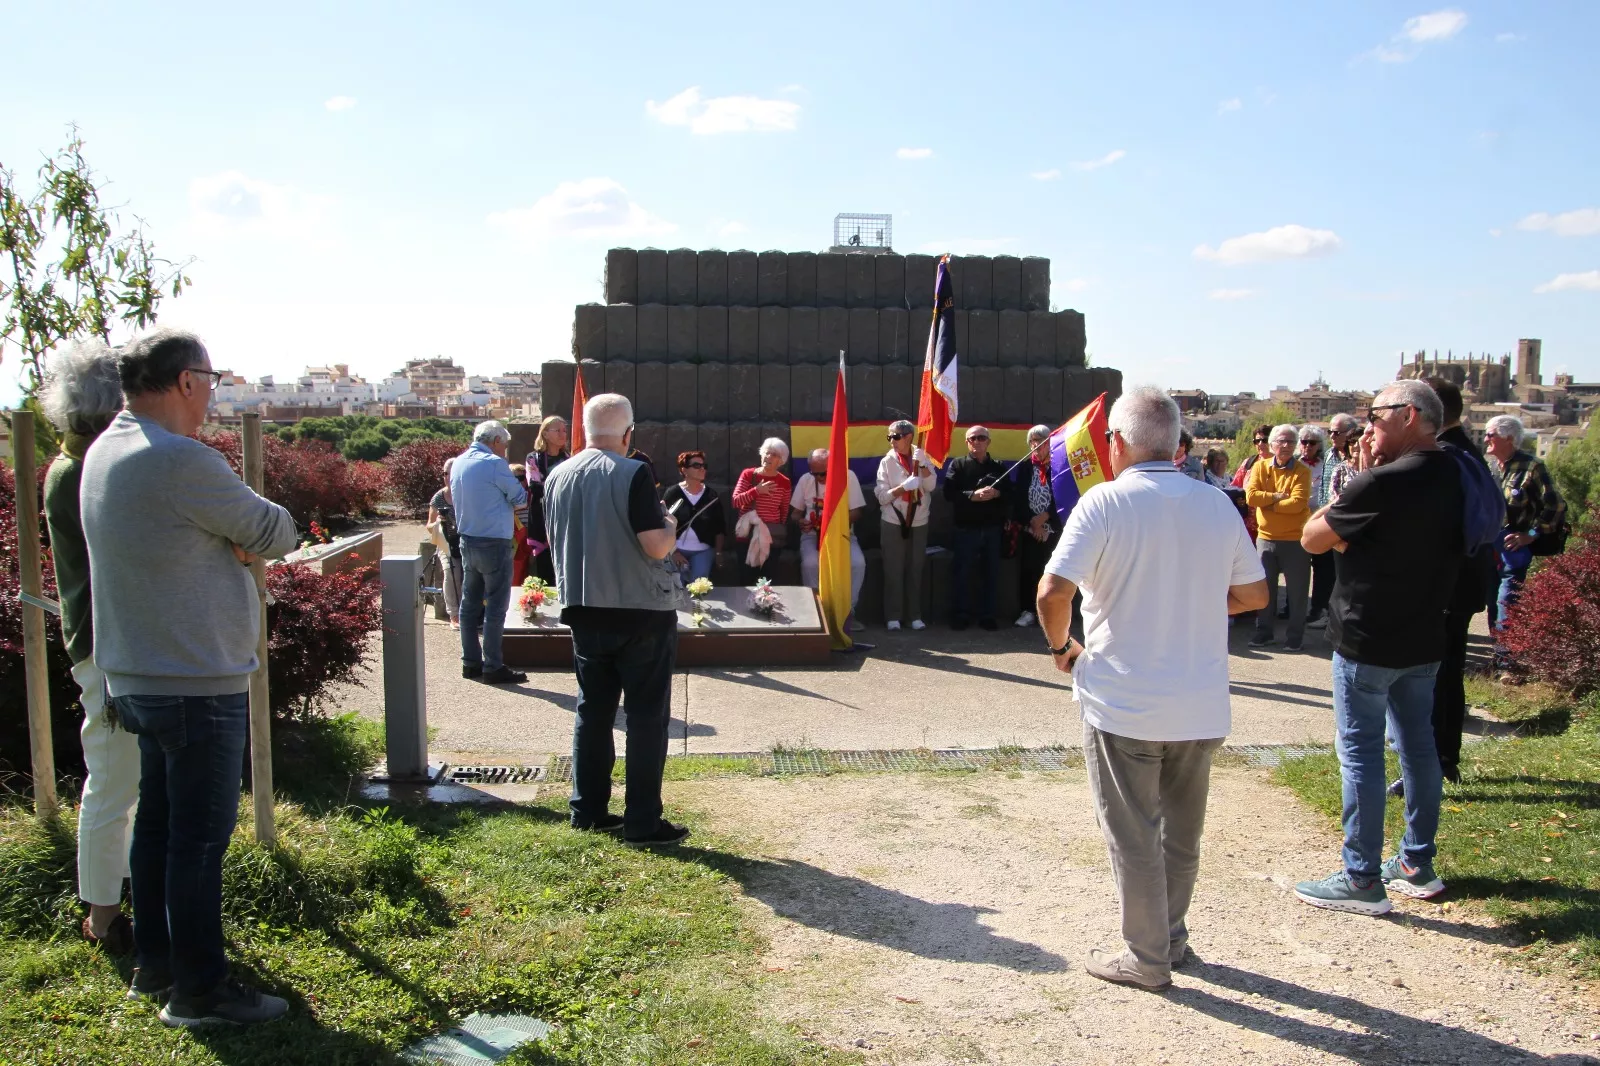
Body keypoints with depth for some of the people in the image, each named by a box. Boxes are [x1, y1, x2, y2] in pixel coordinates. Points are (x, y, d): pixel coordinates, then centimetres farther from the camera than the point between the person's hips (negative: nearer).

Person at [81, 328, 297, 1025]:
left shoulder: (105, 451, 8)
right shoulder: (181, 461, -22)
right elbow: (276, 535, -14)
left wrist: (225, 538, -6)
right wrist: (244, 529, 7)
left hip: (136, 676, 10)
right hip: (198, 684, -10)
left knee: (158, 821, 19)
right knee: (200, 836, 0)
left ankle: (154, 964, 31)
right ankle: (200, 991, 10)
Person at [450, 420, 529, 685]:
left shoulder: (458, 463, 9)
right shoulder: (494, 464, -15)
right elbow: (519, 498, -9)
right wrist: (523, 493, 13)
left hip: (467, 541, 8)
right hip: (494, 542, -8)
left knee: (470, 603, 13)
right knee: (496, 607, -3)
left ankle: (470, 662, 20)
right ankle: (492, 668, 0)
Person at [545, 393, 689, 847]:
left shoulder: (557, 478, 5)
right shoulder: (633, 474, -15)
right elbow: (657, 546, -19)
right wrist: (671, 526, 0)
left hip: (584, 611, 6)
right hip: (642, 611, -6)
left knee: (592, 711, 16)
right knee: (647, 715, 2)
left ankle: (587, 810, 23)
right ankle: (643, 822, 6)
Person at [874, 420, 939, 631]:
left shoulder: (923, 458, 3)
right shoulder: (888, 461, -2)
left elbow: (931, 486, -9)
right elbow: (882, 496, -8)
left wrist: (921, 464, -19)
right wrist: (903, 487, -21)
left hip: (918, 522, 2)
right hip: (893, 523, -1)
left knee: (915, 570, 4)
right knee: (893, 570, -2)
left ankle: (915, 615, 11)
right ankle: (893, 616, 2)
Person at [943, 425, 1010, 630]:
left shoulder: (998, 466, 13)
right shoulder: (958, 465, 5)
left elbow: (1010, 493, 7)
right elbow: (949, 493, -7)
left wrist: (996, 493, -14)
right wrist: (974, 495, -20)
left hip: (992, 528, 2)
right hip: (966, 528, -2)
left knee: (991, 574, 5)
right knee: (961, 573, 0)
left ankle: (987, 616, 14)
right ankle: (960, 615, 9)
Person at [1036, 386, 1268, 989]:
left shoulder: (1105, 501, -14)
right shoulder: (1218, 505, 1)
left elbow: (1054, 591, -21)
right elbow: (1254, 594, 10)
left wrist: (1060, 646, -3)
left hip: (1122, 702, -5)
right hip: (1203, 706, 5)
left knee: (1133, 836, 9)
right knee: (1182, 832, 21)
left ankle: (1147, 958, 20)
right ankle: (1172, 937, 36)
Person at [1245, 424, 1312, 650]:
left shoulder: (1302, 471, -6)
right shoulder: (1260, 467, 3)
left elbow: (1297, 503, -18)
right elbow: (1251, 496, -9)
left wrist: (1266, 503, -12)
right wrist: (1277, 497, -15)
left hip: (1295, 540, -3)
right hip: (1266, 538, 3)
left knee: (1296, 591, 5)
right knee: (1265, 588, 12)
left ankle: (1295, 636, 16)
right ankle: (1264, 631, 24)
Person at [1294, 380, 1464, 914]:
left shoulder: (1383, 483, -22)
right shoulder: (1453, 479, 5)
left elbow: (1313, 539, -11)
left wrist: (1361, 475, -3)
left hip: (1367, 642, -8)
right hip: (1423, 640, 8)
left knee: (1360, 752, -1)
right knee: (1418, 747, 16)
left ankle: (1362, 879, 5)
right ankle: (1418, 864, 27)